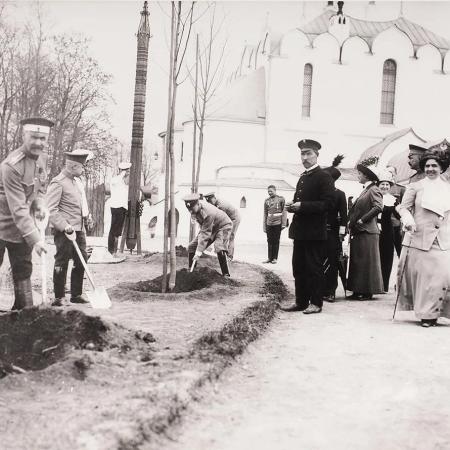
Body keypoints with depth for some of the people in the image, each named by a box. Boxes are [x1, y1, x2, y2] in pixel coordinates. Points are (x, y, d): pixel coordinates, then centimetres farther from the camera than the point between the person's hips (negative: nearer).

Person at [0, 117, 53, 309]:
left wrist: (40, 203, -6)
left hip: (23, 228, 7)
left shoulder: (40, 157, -1)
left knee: (23, 271, 11)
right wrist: (35, 239, -31)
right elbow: (18, 209, -29)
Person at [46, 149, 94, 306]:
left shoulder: (77, 181, 15)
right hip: (64, 230, -8)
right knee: (62, 263, -1)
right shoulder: (58, 183, -12)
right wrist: (64, 226, -25)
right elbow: (51, 210, -17)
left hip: (79, 229, 9)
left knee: (81, 261, 11)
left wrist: (87, 217, 13)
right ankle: (59, 297, 7)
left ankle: (76, 294, 23)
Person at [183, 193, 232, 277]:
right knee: (191, 247, -1)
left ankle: (226, 275, -22)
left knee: (219, 248, -32)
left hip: (223, 226, -8)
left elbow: (205, 234, -38)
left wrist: (199, 252, -39)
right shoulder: (196, 208, -14)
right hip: (208, 227, 8)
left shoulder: (208, 213, -38)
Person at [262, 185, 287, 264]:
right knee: (270, 241, 4)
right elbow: (265, 214, 13)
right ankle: (269, 258, 9)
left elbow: (284, 212, 0)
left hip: (277, 223, -3)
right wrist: (264, 226, 8)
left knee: (276, 241, 3)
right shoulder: (266, 201, 11)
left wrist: (283, 224, -7)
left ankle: (275, 258, 9)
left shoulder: (281, 199, 2)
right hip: (269, 224, 3)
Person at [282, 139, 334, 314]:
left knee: (314, 268, -1)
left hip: (315, 232, -8)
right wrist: (292, 205, 4)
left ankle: (316, 303, 7)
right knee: (299, 268, 11)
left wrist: (302, 206, -21)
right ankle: (301, 302, 19)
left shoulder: (324, 177, -8)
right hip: (300, 231, 8)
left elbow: (327, 203, -16)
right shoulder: (303, 177, 18)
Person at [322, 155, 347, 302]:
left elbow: (343, 216, -4)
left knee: (331, 262, 0)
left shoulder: (340, 194, -1)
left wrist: (341, 234, -10)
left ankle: (330, 291, 6)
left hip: (332, 232, -3)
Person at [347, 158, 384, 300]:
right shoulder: (365, 191, 18)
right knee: (357, 262, 9)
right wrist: (351, 221, 7)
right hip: (357, 232, 9)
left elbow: (378, 207, -23)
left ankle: (368, 292, 2)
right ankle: (358, 291, 14)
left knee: (366, 262, -4)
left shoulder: (374, 190, -8)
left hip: (367, 231, -9)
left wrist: (362, 220, -19)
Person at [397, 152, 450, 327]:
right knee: (420, 274, 2)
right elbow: (403, 207, 2)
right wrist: (408, 220, -17)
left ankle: (430, 313, 3)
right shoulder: (415, 187, 4)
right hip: (419, 238, -1)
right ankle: (426, 314, 18)